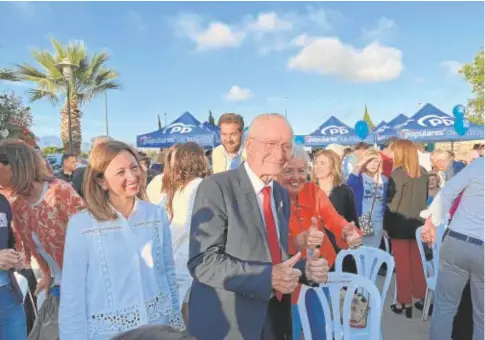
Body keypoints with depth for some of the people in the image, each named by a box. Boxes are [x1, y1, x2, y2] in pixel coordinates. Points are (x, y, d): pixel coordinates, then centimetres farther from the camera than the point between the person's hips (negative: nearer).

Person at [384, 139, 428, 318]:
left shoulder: (398, 173, -14)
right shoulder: (423, 173, 5)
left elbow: (391, 201, -14)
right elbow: (425, 197, 12)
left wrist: (386, 225, -7)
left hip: (399, 223, -6)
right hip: (418, 222, 6)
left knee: (402, 263, 3)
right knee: (417, 261, 16)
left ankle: (405, 302, 10)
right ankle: (422, 297, 25)